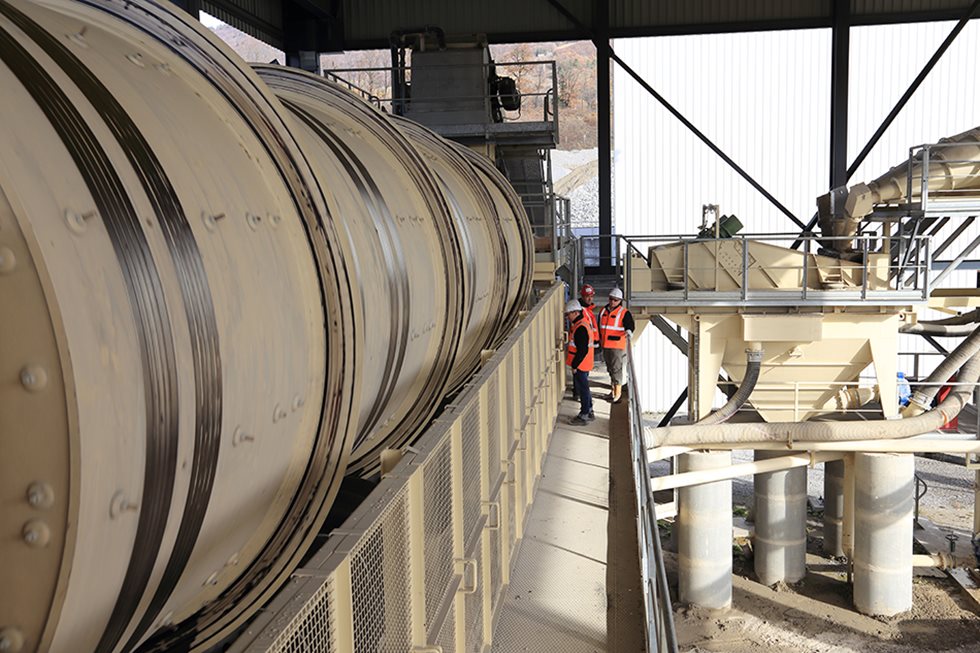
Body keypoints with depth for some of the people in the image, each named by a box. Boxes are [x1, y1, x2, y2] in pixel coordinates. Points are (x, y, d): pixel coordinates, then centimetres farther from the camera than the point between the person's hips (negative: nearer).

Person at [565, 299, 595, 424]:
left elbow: (582, 350, -26)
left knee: (582, 388, -1)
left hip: (580, 365, -10)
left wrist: (574, 365, -18)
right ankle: (589, 412, 29)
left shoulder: (581, 328, -23)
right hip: (585, 364, 10)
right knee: (583, 388, 19)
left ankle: (584, 416, 8)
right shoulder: (585, 323, 10)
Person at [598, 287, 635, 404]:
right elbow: (600, 327, 21)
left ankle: (618, 393, -4)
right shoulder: (603, 311, 11)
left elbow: (631, 325, -13)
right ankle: (614, 390, 27)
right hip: (605, 346, 7)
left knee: (616, 368, -9)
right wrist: (599, 340, 22)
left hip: (617, 346, -7)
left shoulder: (624, 313, -8)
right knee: (610, 368, 15)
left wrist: (628, 331, -35)